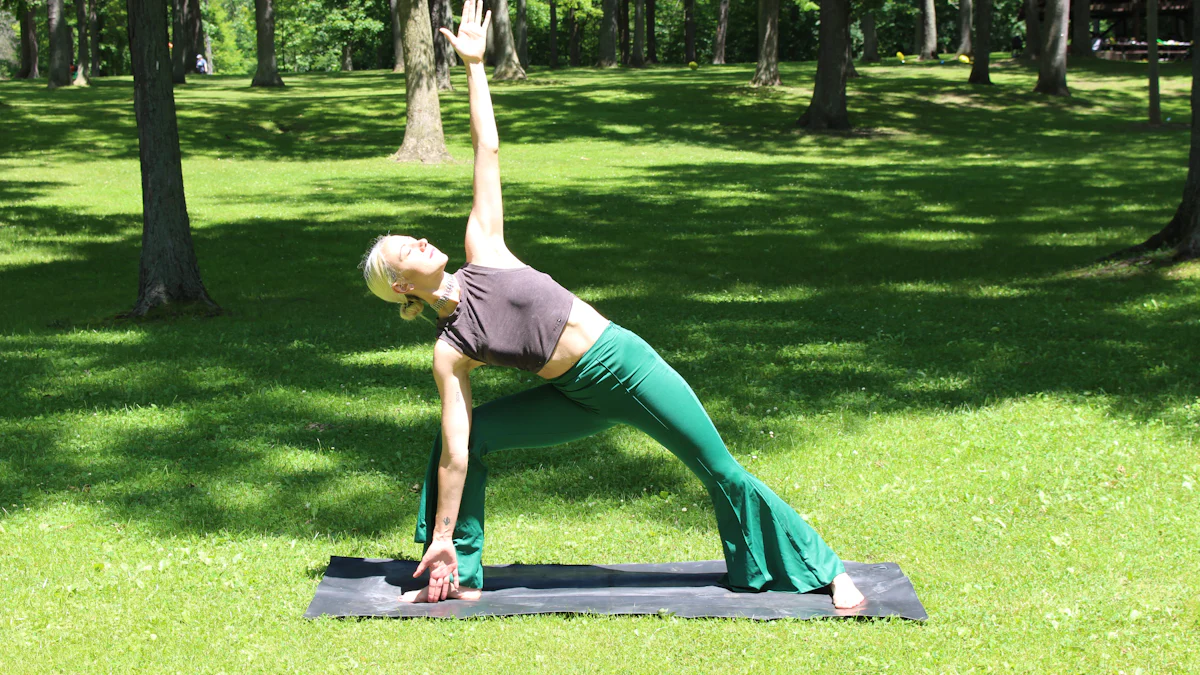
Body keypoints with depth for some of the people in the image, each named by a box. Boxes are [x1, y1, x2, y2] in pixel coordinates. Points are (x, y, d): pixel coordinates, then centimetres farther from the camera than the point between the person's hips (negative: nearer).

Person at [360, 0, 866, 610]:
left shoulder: (480, 251, -2)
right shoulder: (450, 351, -5)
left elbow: (486, 150, 0)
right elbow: (455, 452, -6)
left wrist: (473, 65, -1)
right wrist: (441, 537, -8)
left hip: (626, 362, -1)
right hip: (582, 400, 1)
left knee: (722, 473, 3)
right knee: (471, 435, -10)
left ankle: (826, 572, 14)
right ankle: (460, 578, 6)